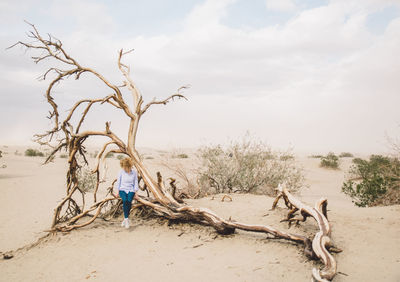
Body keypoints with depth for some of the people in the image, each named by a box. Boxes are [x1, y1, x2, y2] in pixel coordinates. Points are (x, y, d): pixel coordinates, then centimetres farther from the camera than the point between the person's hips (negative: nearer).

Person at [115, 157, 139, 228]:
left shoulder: (134, 172, -1)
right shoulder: (121, 172, -5)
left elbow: (136, 182, 7)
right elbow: (118, 182, 5)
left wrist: (135, 193, 5)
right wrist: (118, 192, 7)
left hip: (131, 190, 1)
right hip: (122, 189, -1)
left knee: (129, 201, -27)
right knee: (125, 201, -29)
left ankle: (125, 219, -15)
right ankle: (126, 220, -28)